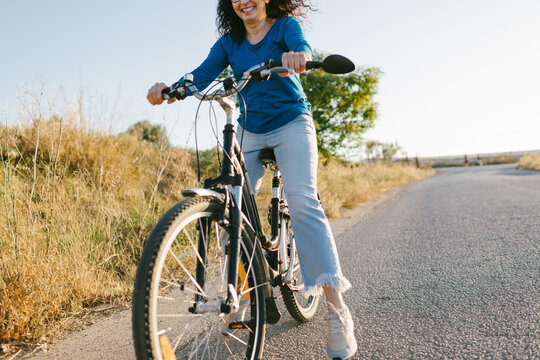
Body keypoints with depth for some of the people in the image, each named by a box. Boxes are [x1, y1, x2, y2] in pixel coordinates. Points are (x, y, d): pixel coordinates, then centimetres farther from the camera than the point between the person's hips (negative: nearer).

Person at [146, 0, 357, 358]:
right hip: (250, 131, 4)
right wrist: (170, 89, -28)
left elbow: (302, 47, -22)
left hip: (291, 124, -4)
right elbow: (203, 74, -7)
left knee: (303, 202, -22)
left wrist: (298, 56, -48)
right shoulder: (229, 42, 9)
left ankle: (337, 309, -23)